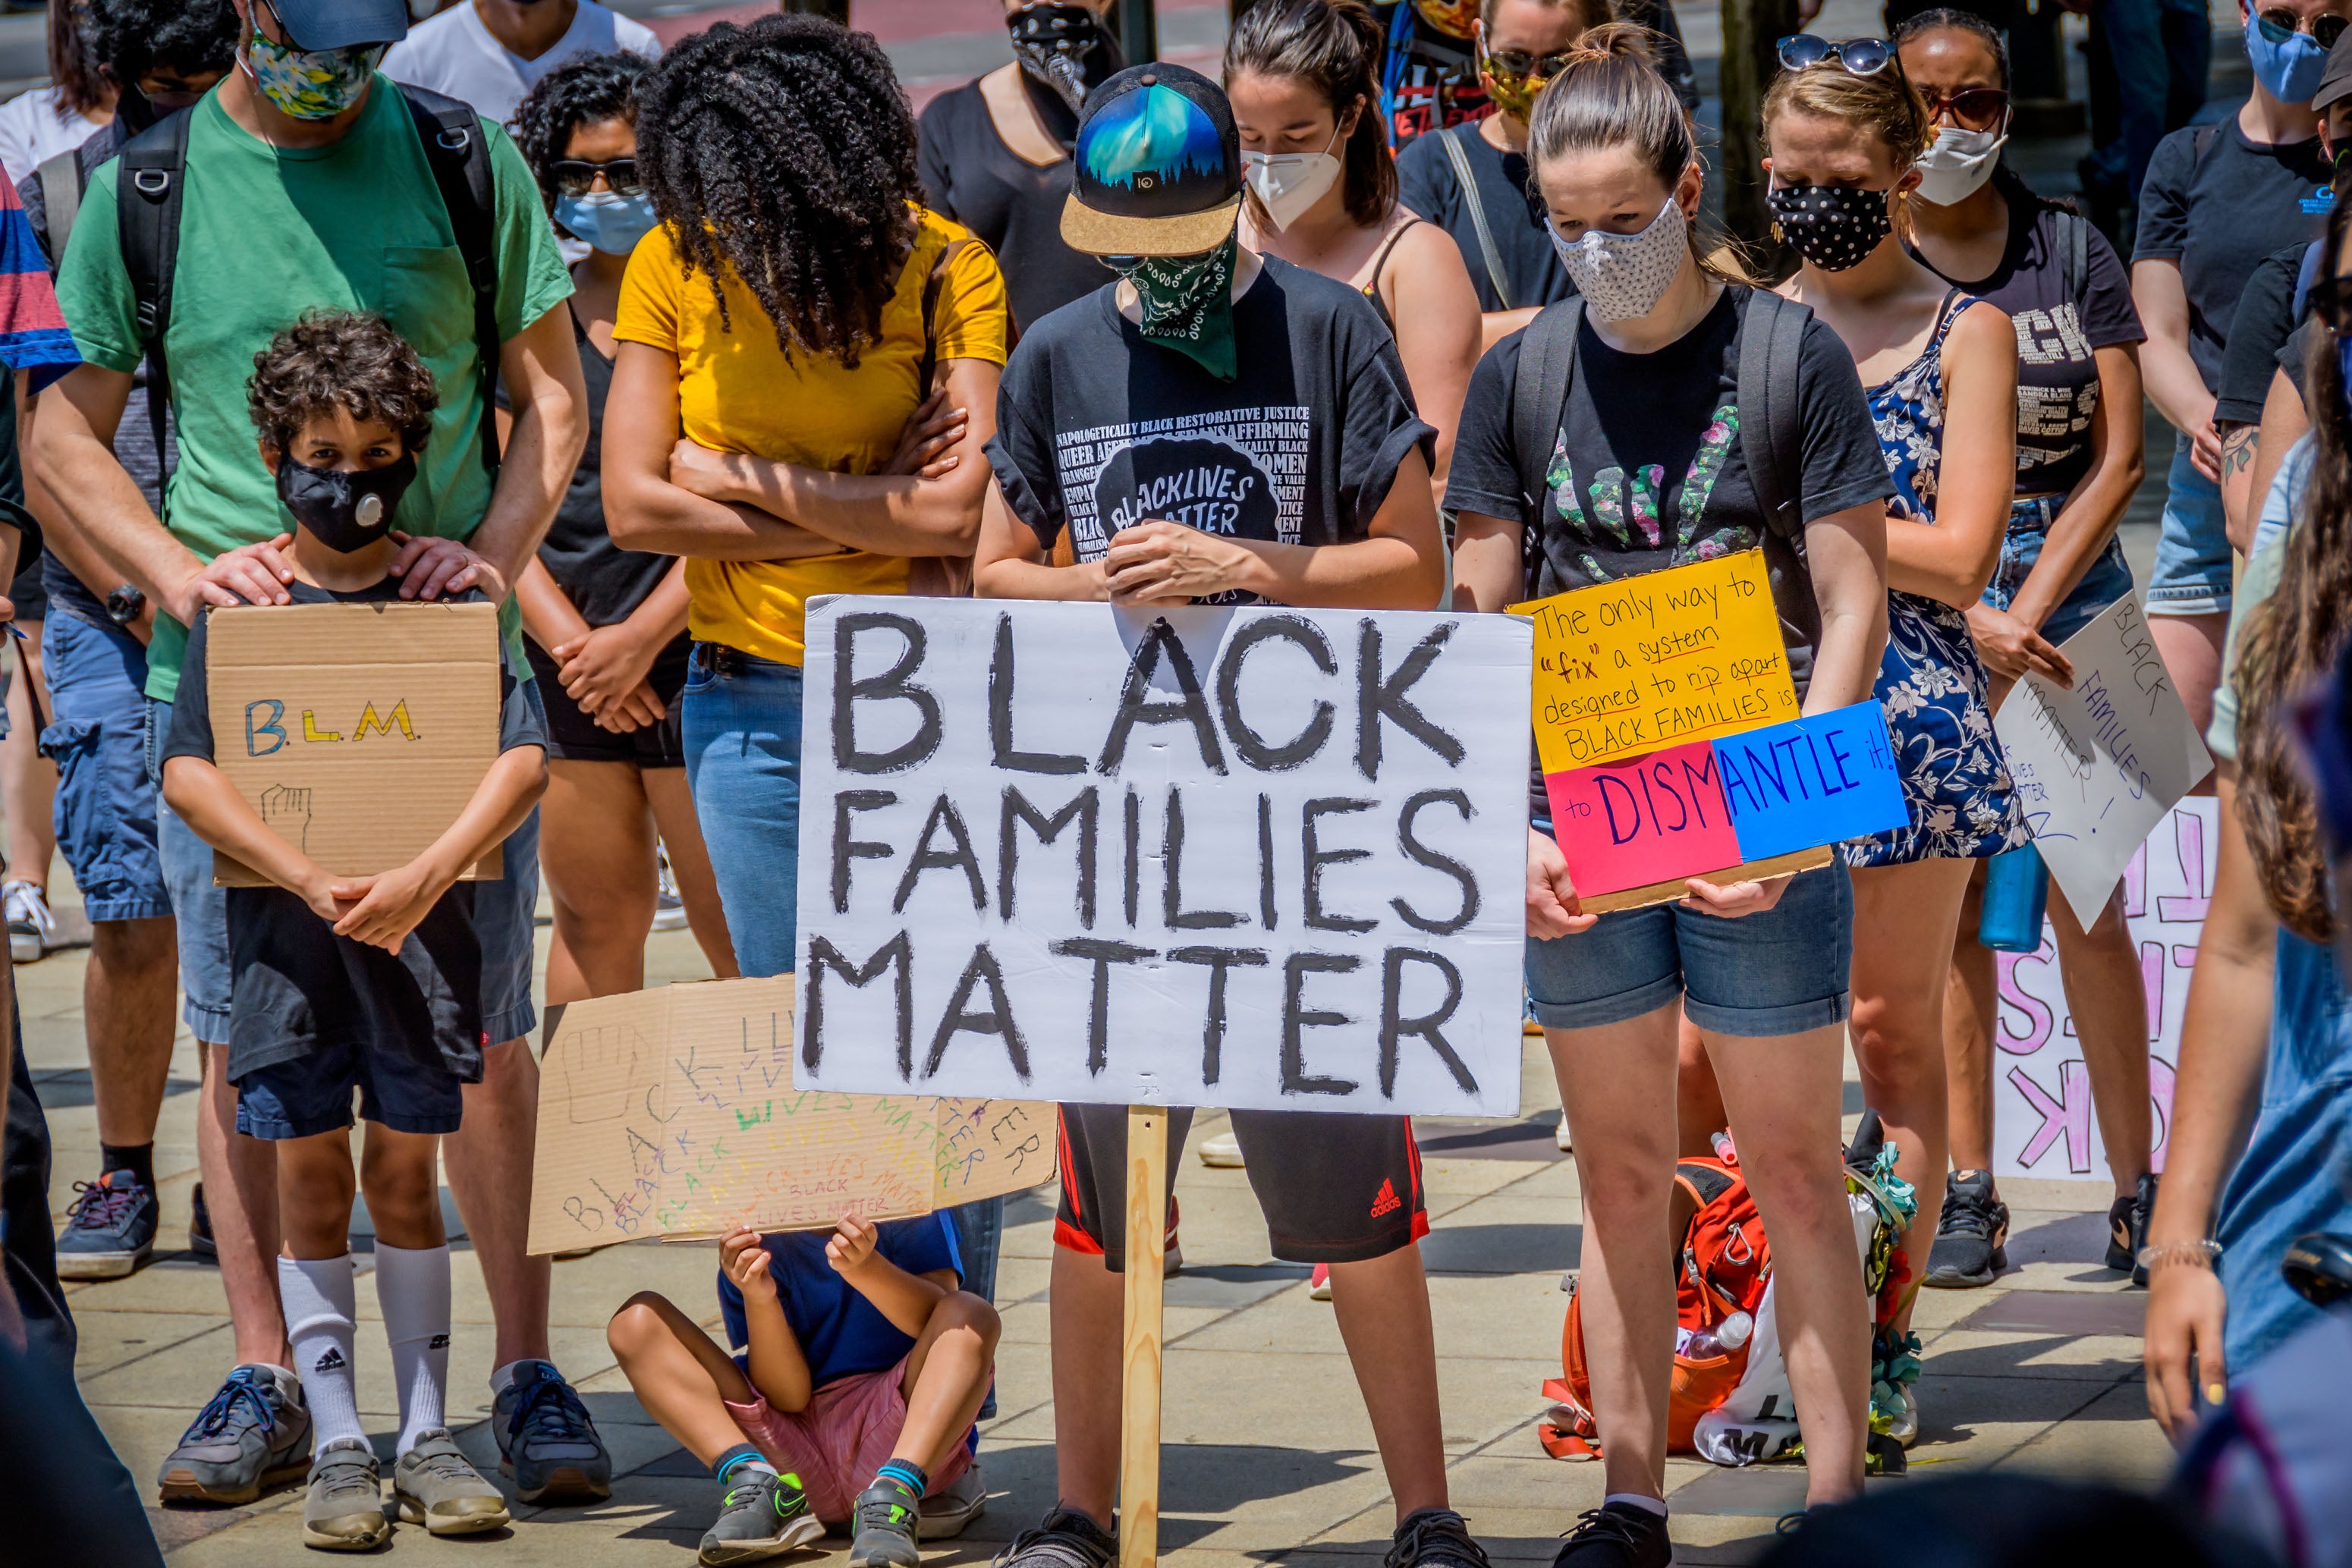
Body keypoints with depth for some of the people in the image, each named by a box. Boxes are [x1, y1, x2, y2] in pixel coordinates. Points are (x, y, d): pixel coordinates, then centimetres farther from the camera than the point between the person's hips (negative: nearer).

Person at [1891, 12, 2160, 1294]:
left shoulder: (2074, 253, 6)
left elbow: (2118, 457, 2)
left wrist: (2029, 607, -9)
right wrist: (1969, 616, -13)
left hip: (2067, 584, 0)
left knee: (2090, 900, -3)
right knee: (1946, 903, -2)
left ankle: (2137, 1191, 0)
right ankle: (1965, 1194, 3)